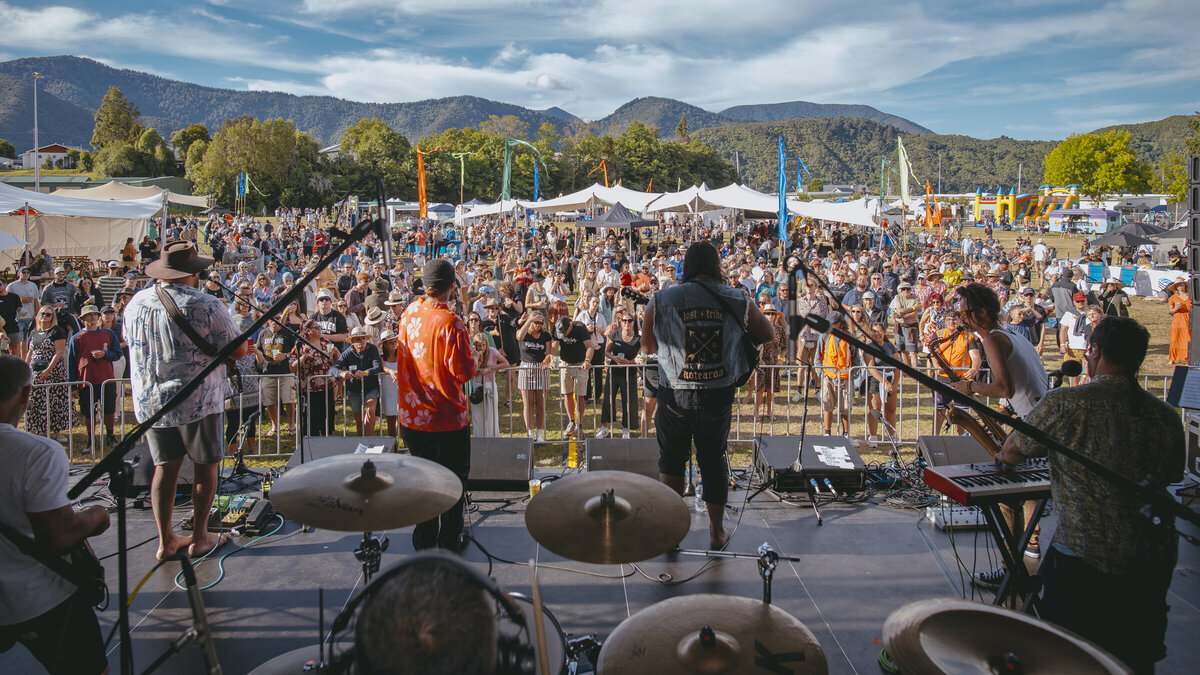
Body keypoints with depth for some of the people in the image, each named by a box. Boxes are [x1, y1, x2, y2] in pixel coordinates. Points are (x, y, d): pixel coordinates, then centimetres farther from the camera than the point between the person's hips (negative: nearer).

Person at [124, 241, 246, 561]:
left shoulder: (135, 303, 4)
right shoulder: (207, 305, -14)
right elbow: (238, 351, -10)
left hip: (149, 400, 5)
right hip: (198, 401, -5)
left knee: (165, 467, 13)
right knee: (206, 465, 7)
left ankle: (165, 540, 18)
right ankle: (200, 537, 15)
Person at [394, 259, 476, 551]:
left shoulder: (410, 313, -1)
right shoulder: (450, 322, -20)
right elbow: (462, 371, -20)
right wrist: (474, 362, 1)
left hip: (413, 414, 6)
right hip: (448, 417, -5)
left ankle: (423, 541, 27)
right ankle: (448, 543, 18)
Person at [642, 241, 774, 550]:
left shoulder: (660, 301, -5)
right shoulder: (738, 301, -2)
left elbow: (647, 346, 7)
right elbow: (769, 335, 13)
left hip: (675, 396, -1)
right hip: (719, 395, 1)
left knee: (671, 457, 19)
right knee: (715, 459, 17)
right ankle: (717, 530, 29)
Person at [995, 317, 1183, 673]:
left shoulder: (1065, 404, -15)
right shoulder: (1167, 416, -1)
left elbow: (1012, 451, -1)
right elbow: (1171, 475, 15)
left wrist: (1003, 455, 23)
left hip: (1086, 561, -5)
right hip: (1157, 564, 5)